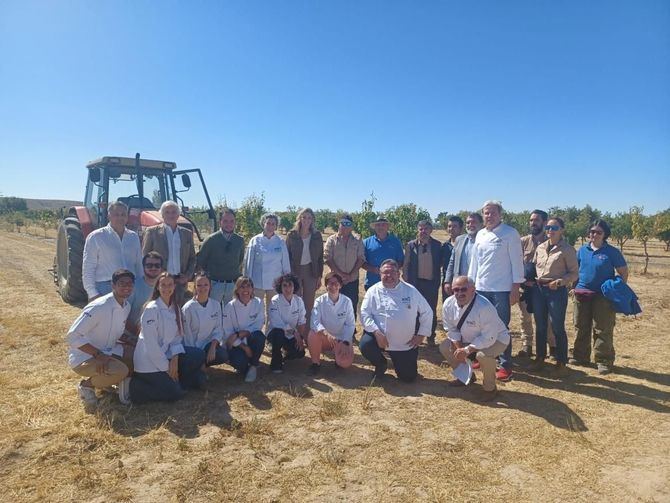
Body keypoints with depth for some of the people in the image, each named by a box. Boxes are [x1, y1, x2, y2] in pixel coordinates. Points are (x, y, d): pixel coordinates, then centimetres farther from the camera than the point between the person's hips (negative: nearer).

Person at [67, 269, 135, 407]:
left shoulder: (127, 306, -1)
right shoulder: (98, 307, -25)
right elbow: (73, 336, -25)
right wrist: (98, 354, -30)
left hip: (107, 352, 8)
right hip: (84, 358, -8)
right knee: (121, 371, -29)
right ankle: (86, 385, -2)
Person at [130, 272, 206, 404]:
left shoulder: (175, 308, 4)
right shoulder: (151, 309, -19)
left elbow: (177, 336, 7)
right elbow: (151, 343, -20)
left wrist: (174, 358, -9)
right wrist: (166, 368, -15)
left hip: (165, 355, 7)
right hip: (149, 362, -7)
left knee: (198, 355, -7)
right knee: (175, 393, -13)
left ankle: (173, 381, 8)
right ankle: (135, 386, 2)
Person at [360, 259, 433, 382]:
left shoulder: (410, 291, 0)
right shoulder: (373, 291, -3)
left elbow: (427, 312, 7)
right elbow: (364, 314, -9)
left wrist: (421, 335, 2)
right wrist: (377, 332, -22)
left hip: (405, 344, 1)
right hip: (379, 337, -1)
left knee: (408, 377, 1)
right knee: (365, 345, -31)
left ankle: (398, 362, 39)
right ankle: (381, 364, 5)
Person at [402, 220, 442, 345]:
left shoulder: (437, 245, 0)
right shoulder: (411, 245, -1)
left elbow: (440, 262, 6)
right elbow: (405, 264, 3)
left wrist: (437, 280, -3)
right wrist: (406, 281, 0)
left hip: (432, 282, 1)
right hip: (416, 282, 0)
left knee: (432, 311, 8)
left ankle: (431, 337, 22)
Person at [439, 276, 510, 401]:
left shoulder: (484, 307, -36)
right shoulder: (448, 304, -17)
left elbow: (489, 337, -33)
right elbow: (452, 329, -4)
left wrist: (467, 350, -32)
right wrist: (460, 349, -16)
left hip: (495, 339, -6)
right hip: (468, 339, 7)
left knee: (483, 355, -35)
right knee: (445, 346, -6)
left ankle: (489, 388, -5)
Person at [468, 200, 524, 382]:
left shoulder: (510, 233, -6)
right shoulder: (480, 235, 11)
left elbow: (516, 261, -8)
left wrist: (516, 287, -11)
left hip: (501, 289, -5)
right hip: (481, 288, 6)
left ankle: (506, 366, 9)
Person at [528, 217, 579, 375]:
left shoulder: (567, 250, -5)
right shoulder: (540, 247, 10)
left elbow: (574, 273, -6)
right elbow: (533, 266, 18)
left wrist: (560, 281, -22)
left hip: (557, 291, -5)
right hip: (538, 289, 5)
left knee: (558, 327, 1)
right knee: (540, 326, 13)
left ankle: (561, 362, 15)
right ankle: (540, 358, 26)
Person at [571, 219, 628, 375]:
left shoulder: (612, 252, -4)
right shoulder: (583, 250, 6)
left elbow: (623, 272, 0)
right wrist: (575, 286, 8)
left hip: (603, 296, -4)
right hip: (582, 294, 4)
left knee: (603, 330, 0)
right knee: (581, 328, 13)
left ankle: (604, 361, 10)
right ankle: (580, 356, 25)